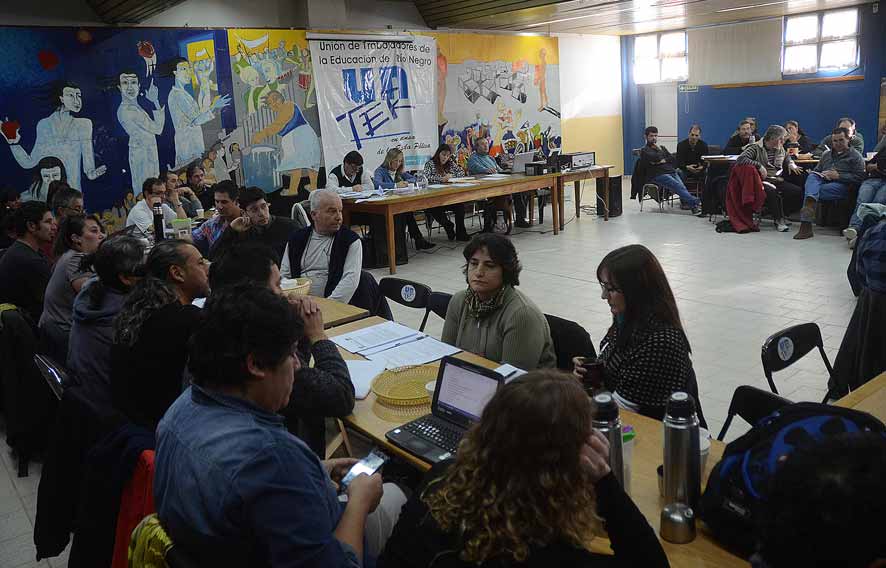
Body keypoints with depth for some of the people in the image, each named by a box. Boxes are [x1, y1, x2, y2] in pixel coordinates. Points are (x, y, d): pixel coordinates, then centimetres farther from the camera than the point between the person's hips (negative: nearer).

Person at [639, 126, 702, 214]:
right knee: (678, 186, -30)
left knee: (682, 187, -25)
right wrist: (659, 150, 9)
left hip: (671, 172, 6)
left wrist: (663, 160, 1)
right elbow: (656, 158, -10)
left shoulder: (662, 148, 31)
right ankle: (696, 203, -42)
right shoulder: (644, 150, 10)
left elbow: (672, 159, 19)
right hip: (658, 175, -6)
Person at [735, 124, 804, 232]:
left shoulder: (780, 149, 15)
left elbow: (787, 157, 38)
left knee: (798, 192, -15)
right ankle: (779, 220, -18)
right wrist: (759, 165, -26)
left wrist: (791, 164, 16)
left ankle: (782, 215, 6)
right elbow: (741, 159, -23)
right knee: (771, 192, -39)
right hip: (762, 181, -7)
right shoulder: (756, 148, -7)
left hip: (777, 180, 7)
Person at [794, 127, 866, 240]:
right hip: (823, 181, 4)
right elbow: (816, 170, 31)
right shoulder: (826, 155, 30)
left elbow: (860, 177, 1)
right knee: (811, 177, -32)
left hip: (842, 185, -4)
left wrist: (838, 176, -10)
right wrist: (822, 175, 6)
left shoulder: (855, 156, 13)